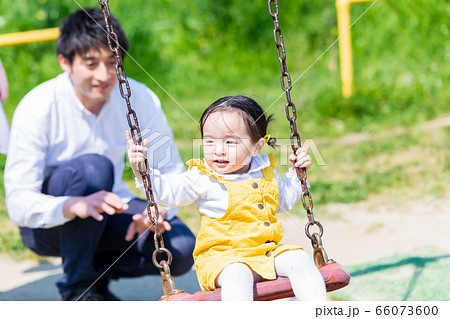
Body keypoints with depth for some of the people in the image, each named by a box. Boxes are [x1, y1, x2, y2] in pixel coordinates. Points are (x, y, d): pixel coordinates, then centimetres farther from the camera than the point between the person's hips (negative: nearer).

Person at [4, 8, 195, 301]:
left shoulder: (139, 99, -13)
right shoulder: (37, 108, -24)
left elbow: (170, 170, -8)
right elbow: (19, 205, -28)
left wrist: (158, 209, -32)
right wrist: (76, 206, -49)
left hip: (105, 212, 4)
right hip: (47, 221, -3)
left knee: (182, 249, -22)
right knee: (93, 168, -35)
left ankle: (97, 271, 6)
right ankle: (77, 285, -15)